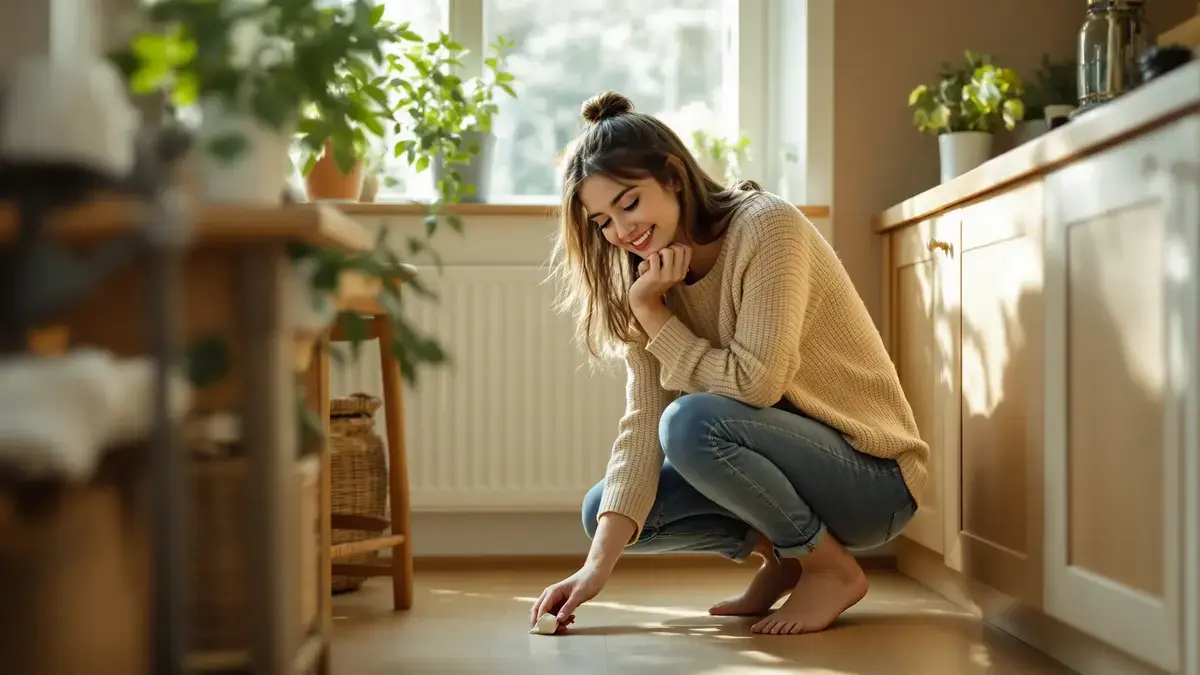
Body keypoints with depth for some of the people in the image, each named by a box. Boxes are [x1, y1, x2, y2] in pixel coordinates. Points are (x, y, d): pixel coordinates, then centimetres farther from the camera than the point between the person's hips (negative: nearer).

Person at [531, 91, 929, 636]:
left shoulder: (766, 226, -19)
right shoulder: (655, 281, 1)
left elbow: (755, 382, -26)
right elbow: (642, 426, -8)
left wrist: (650, 311, -17)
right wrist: (598, 565, -19)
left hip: (874, 476, -7)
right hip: (788, 451, 7)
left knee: (692, 421, -31)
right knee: (602, 511, -2)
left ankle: (831, 567, -10)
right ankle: (777, 552, 11)